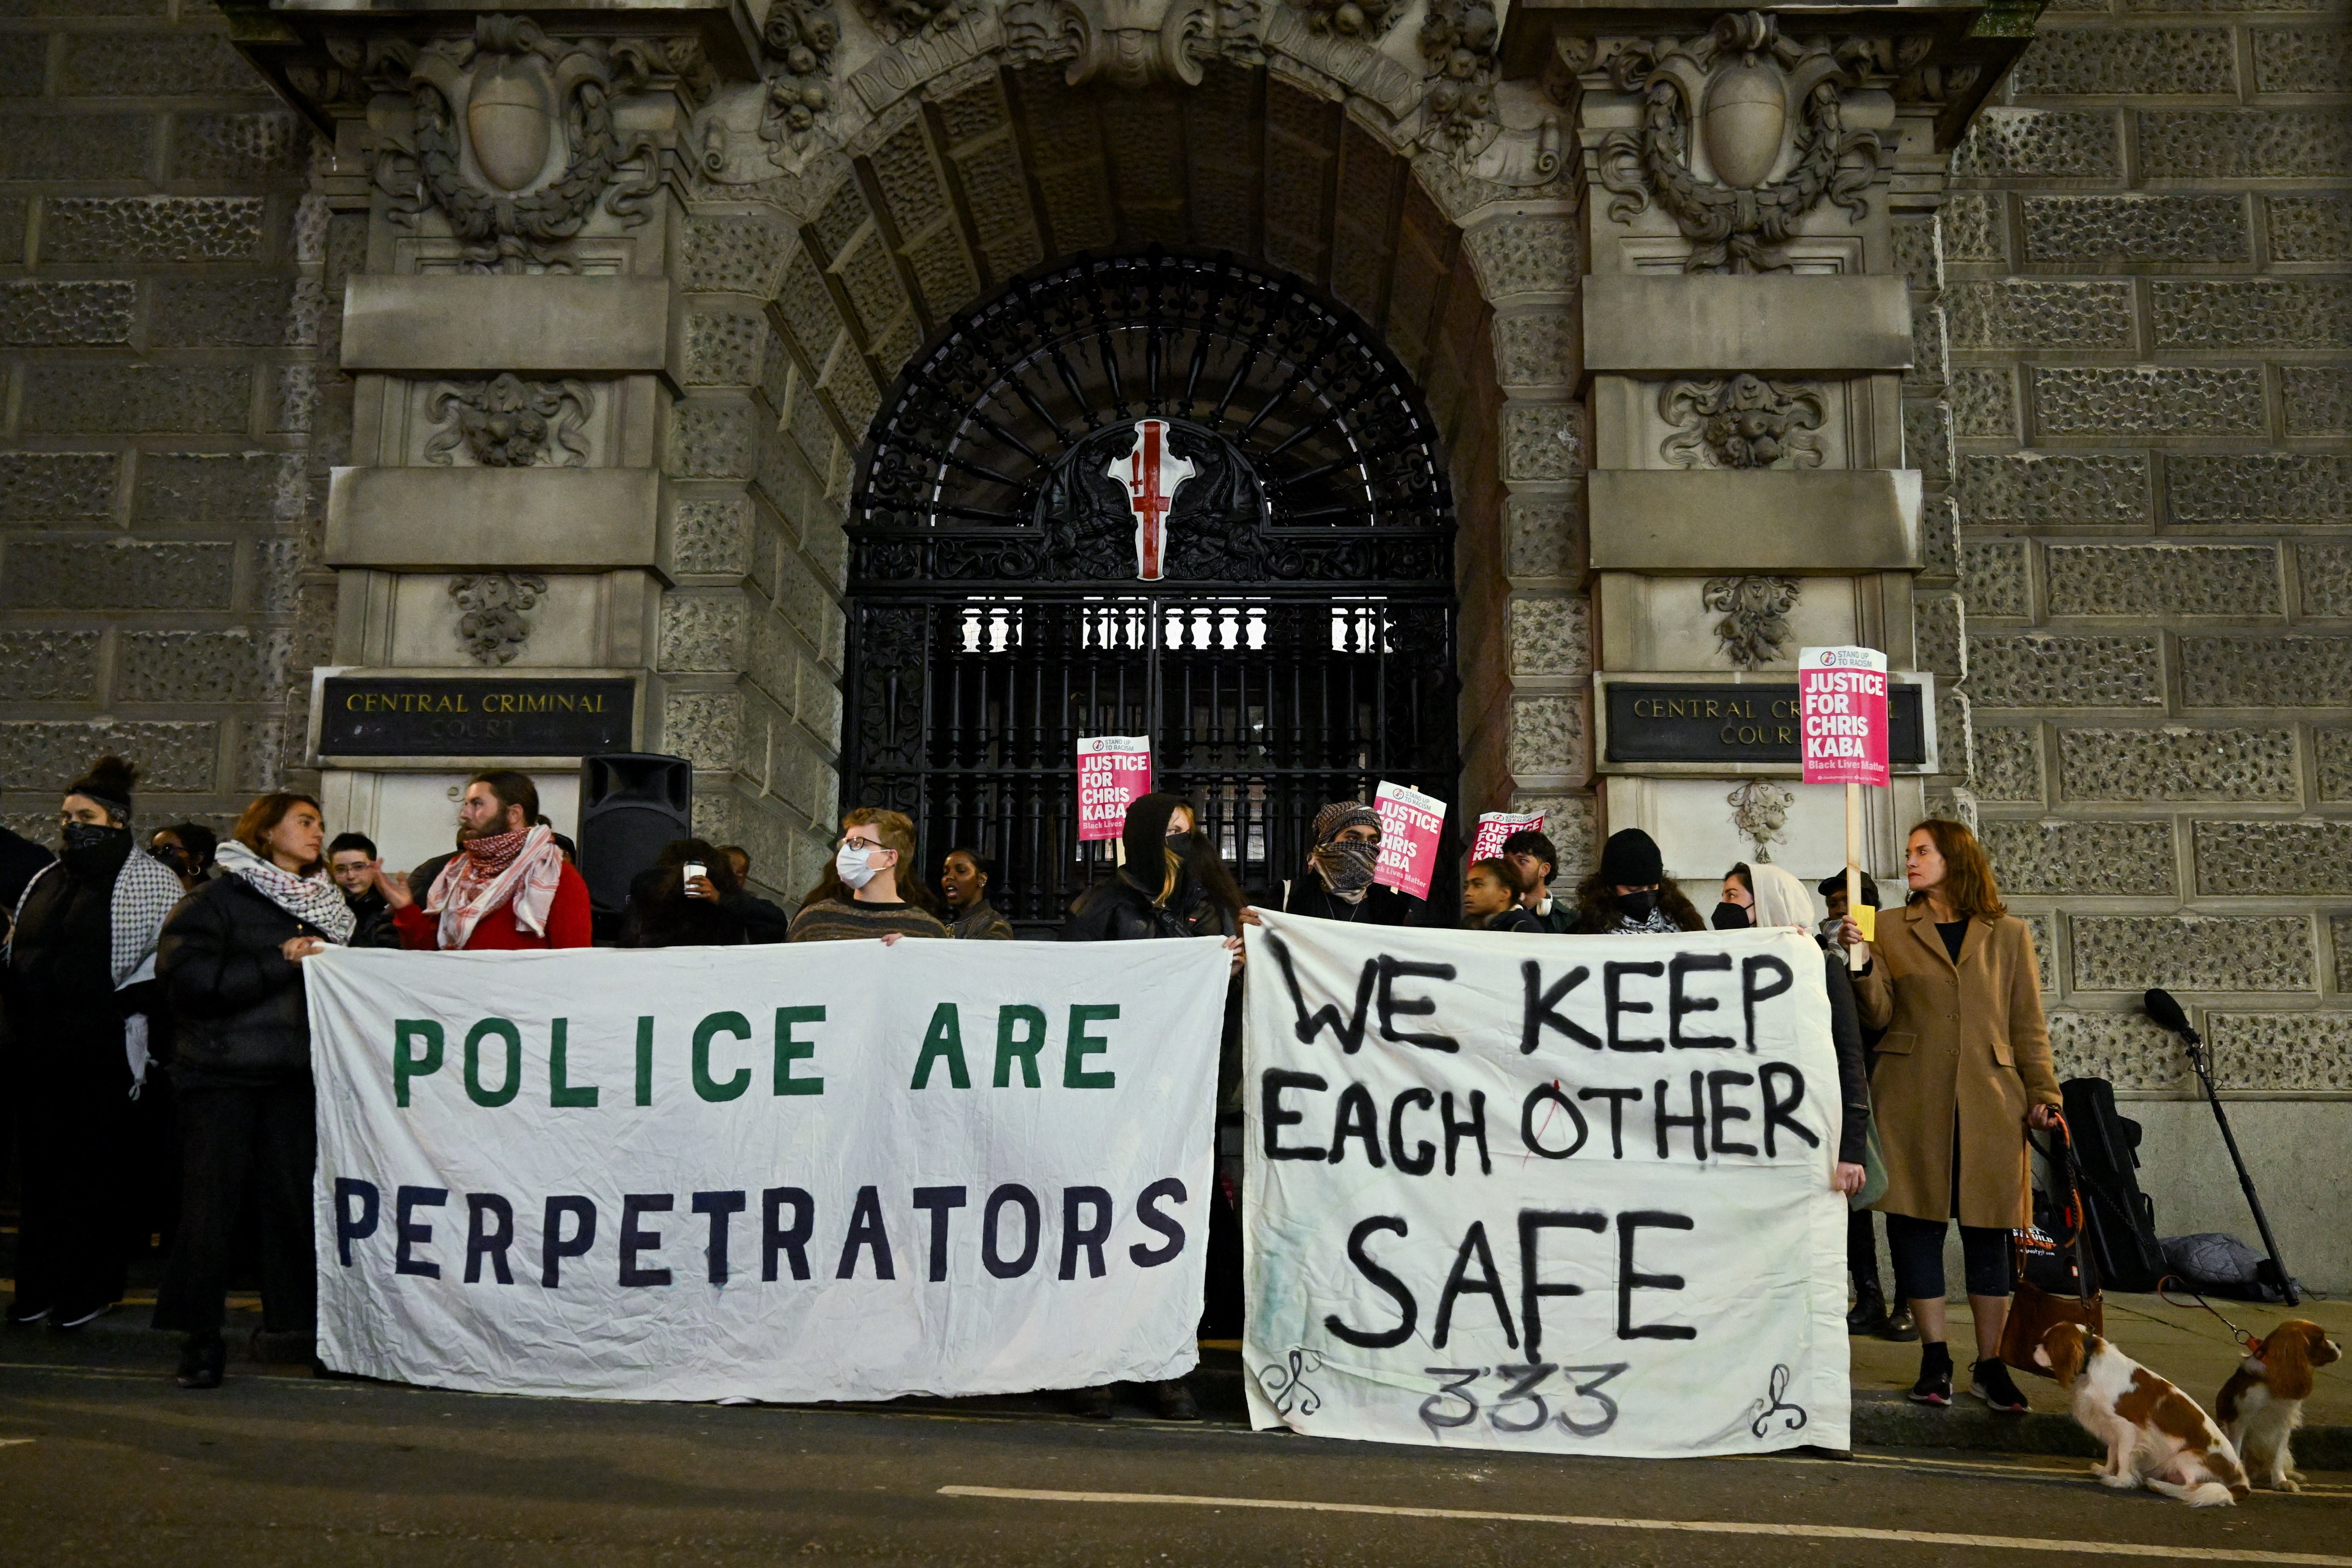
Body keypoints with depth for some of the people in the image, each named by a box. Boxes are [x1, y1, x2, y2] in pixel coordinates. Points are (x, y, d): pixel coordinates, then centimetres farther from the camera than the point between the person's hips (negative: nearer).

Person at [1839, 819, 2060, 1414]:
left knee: (1987, 1231, 4)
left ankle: (1990, 1364, 16)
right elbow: (1878, 1014, 2)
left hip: (1988, 1098, 0)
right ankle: (1934, 1359, 15)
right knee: (1915, 1225, 2)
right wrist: (1861, 962, -13)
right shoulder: (1890, 929, 9)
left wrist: (2042, 1092, 2)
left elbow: (2028, 1026, 10)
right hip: (1912, 1100, 0)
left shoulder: (2009, 935, 10)